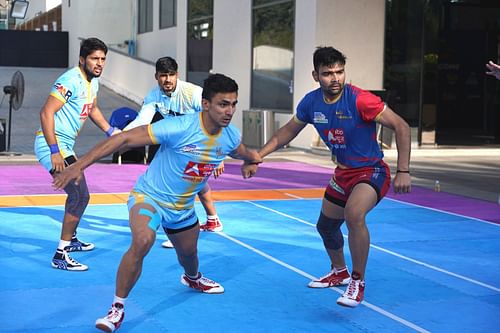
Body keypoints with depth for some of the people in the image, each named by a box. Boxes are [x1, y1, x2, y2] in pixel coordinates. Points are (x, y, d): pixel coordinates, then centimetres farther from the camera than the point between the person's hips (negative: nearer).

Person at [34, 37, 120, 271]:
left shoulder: (93, 81, 10)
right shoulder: (71, 80, -20)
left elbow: (92, 109, 30)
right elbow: (46, 113, -26)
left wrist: (111, 132, 27)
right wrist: (54, 152, -29)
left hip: (65, 146, 10)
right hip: (52, 144, -10)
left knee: (79, 195, 23)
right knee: (79, 196, -15)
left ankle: (70, 239, 44)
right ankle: (60, 256, -11)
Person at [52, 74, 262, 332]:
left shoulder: (231, 136, -12)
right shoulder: (178, 128, -33)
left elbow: (241, 152, 19)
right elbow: (125, 138, -34)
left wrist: (251, 157, 2)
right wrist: (80, 165, -38)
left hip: (183, 207, 6)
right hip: (149, 197, -6)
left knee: (188, 252, 26)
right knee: (142, 241, -33)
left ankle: (192, 278, 65)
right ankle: (117, 308, -17)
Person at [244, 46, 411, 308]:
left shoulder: (359, 100, -25)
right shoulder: (311, 102, -7)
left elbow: (401, 127, -20)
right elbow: (289, 131, 11)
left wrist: (403, 171, -26)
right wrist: (257, 157, 4)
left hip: (372, 171, -7)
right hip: (343, 173, 7)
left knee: (354, 215, -33)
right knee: (326, 225, 20)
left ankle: (358, 282, -15)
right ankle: (339, 272, 49)